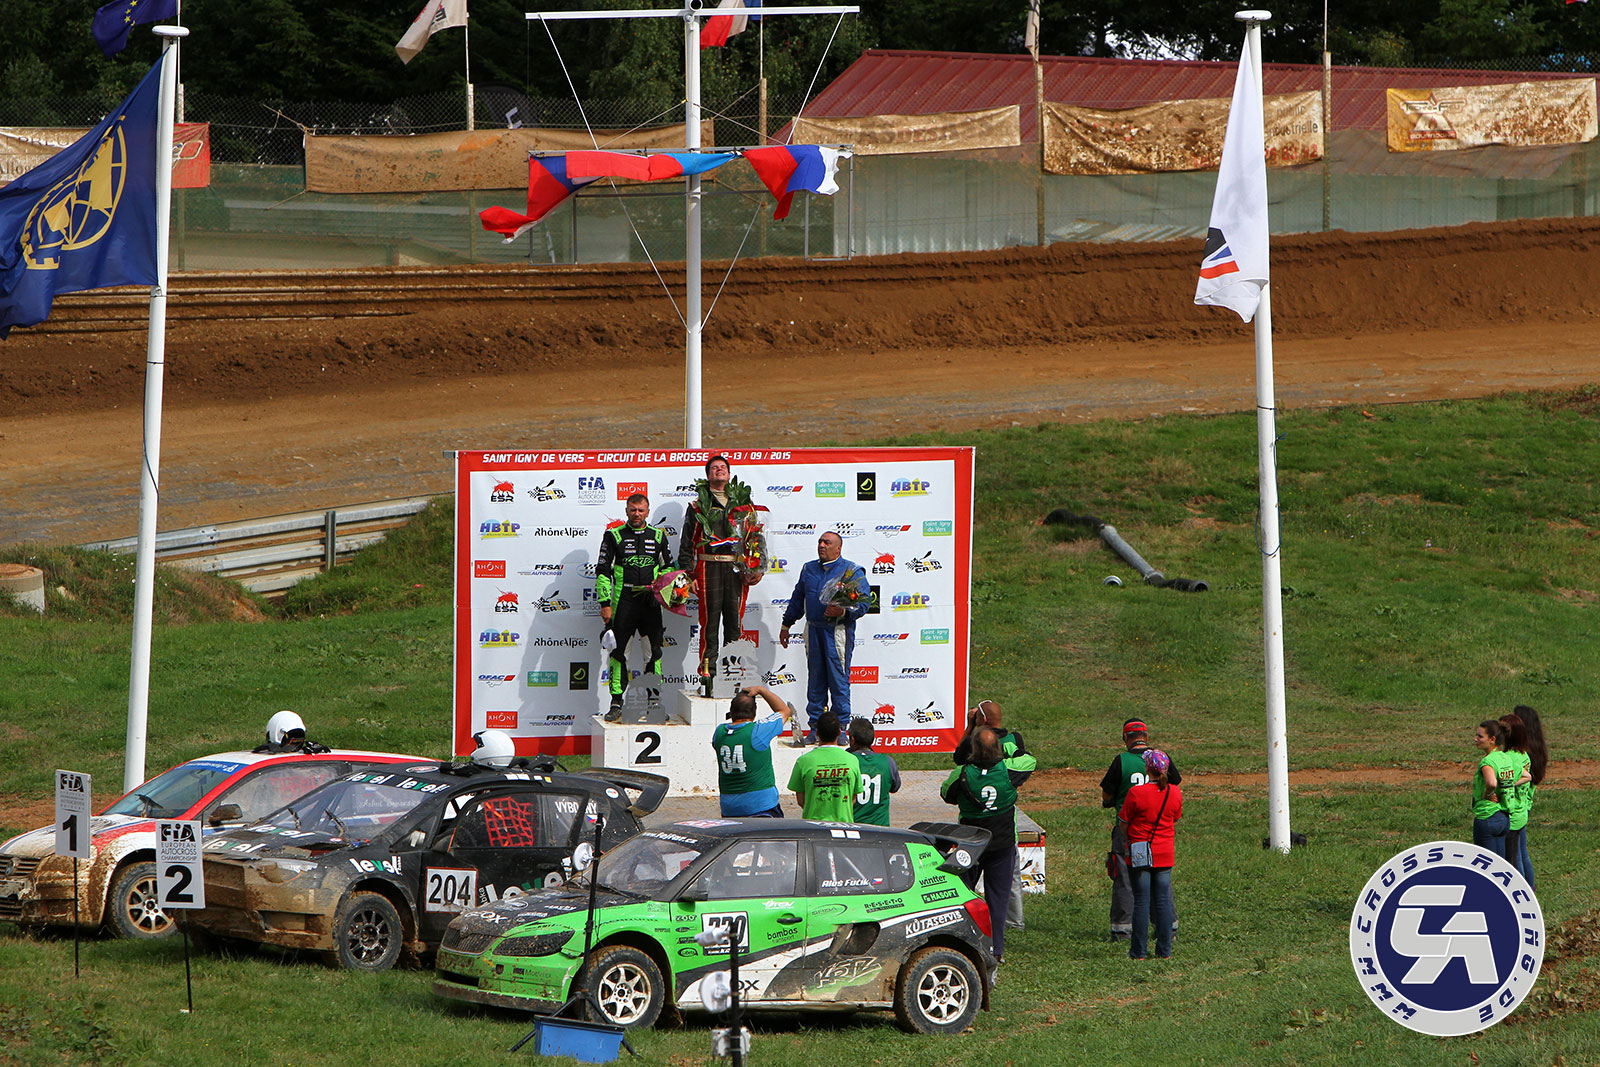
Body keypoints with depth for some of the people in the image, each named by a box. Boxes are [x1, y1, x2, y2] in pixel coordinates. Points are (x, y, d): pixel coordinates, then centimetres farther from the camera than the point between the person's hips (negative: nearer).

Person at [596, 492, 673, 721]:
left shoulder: (658, 536, 11)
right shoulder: (614, 536, 4)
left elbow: (668, 567, 22)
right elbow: (602, 571, 2)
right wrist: (605, 603, -5)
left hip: (650, 601, 2)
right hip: (623, 600, -2)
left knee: (654, 651, 2)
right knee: (620, 652, -3)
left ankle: (655, 700, 10)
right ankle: (616, 703, 0)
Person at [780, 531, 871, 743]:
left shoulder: (850, 571, -2)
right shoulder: (809, 569, 16)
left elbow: (864, 601, -7)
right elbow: (797, 599, 25)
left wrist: (843, 612, -23)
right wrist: (786, 624, 26)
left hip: (838, 632, -5)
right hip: (813, 631, 5)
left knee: (838, 681, -5)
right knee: (815, 681, 7)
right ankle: (815, 729, 12)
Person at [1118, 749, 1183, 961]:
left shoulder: (1136, 793, -15)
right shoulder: (1175, 793, -2)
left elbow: (1124, 824, -5)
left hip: (1141, 854, -3)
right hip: (1165, 853, 3)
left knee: (1141, 901, 1)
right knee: (1163, 900, 9)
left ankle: (1138, 951, 3)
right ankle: (1165, 950, 11)